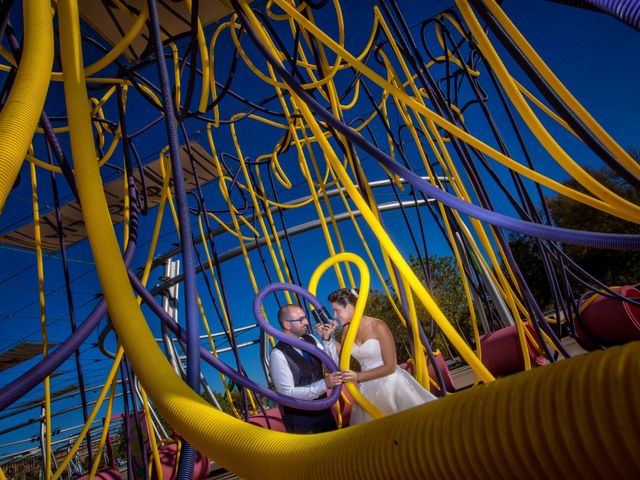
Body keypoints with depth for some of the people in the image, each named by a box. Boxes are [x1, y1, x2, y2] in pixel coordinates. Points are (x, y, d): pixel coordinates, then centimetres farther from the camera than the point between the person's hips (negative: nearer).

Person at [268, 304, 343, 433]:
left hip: (323, 409, 6)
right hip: (299, 419, -6)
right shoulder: (278, 354, -22)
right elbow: (287, 393, -24)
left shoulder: (311, 339, -2)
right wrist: (324, 384, -28)